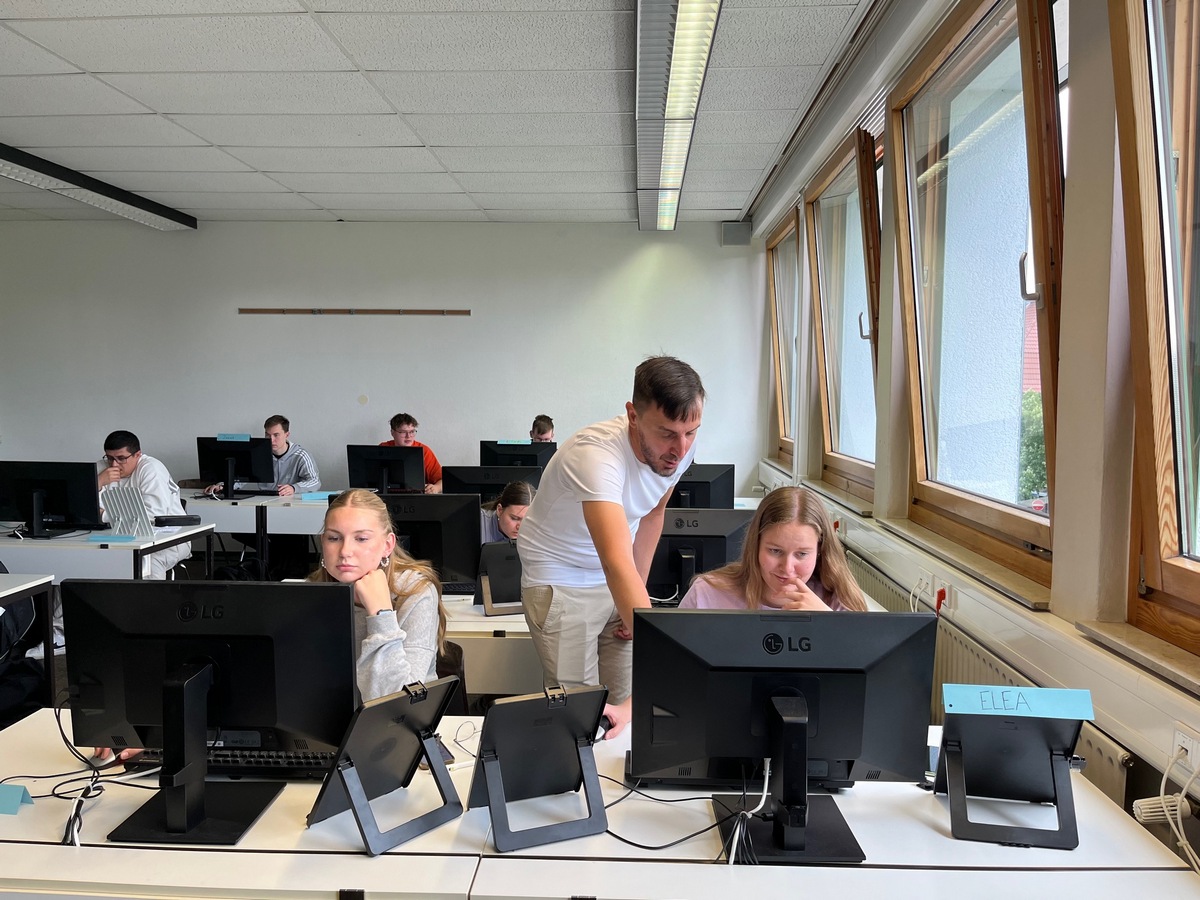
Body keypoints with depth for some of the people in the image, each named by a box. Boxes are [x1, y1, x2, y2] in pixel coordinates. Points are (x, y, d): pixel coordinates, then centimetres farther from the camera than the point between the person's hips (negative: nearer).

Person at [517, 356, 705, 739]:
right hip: (562, 580, -5)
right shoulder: (596, 456, -36)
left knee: (629, 702, 2)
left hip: (618, 579, 6)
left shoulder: (679, 447, -14)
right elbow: (618, 564, -47)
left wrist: (638, 592, 1)